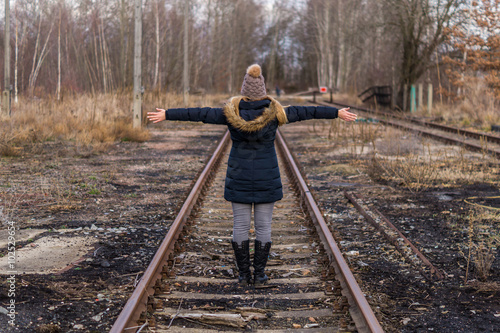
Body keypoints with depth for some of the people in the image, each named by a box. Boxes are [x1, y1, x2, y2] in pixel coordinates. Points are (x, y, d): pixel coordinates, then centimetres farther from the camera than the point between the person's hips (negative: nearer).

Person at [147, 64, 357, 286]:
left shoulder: (232, 113, -8)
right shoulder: (273, 113, -7)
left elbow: (199, 114, -5)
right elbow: (305, 112, -1)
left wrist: (166, 115, 2)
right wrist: (338, 113, 7)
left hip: (239, 179, 0)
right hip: (267, 180, 0)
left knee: (240, 226, 7)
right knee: (263, 226, 7)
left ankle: (244, 275, 10)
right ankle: (259, 275, 11)